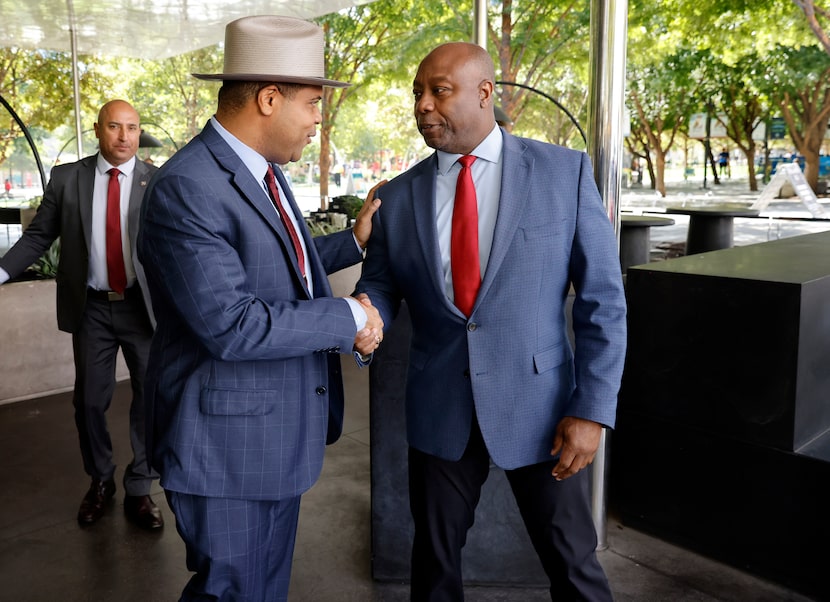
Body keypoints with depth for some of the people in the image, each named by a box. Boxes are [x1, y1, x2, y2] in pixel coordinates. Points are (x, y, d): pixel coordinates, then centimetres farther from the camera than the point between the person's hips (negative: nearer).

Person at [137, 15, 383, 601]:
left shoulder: (260, 170, 7)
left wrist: (354, 240, 12)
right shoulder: (186, 189, -24)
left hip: (278, 429, 9)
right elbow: (231, 324, -29)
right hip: (227, 441, -9)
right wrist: (346, 319, -20)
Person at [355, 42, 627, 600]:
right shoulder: (397, 197, 2)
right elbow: (379, 288, 6)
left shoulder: (565, 172, -6)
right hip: (439, 411, 3)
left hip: (540, 406, -2)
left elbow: (603, 300, -6)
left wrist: (592, 410, -11)